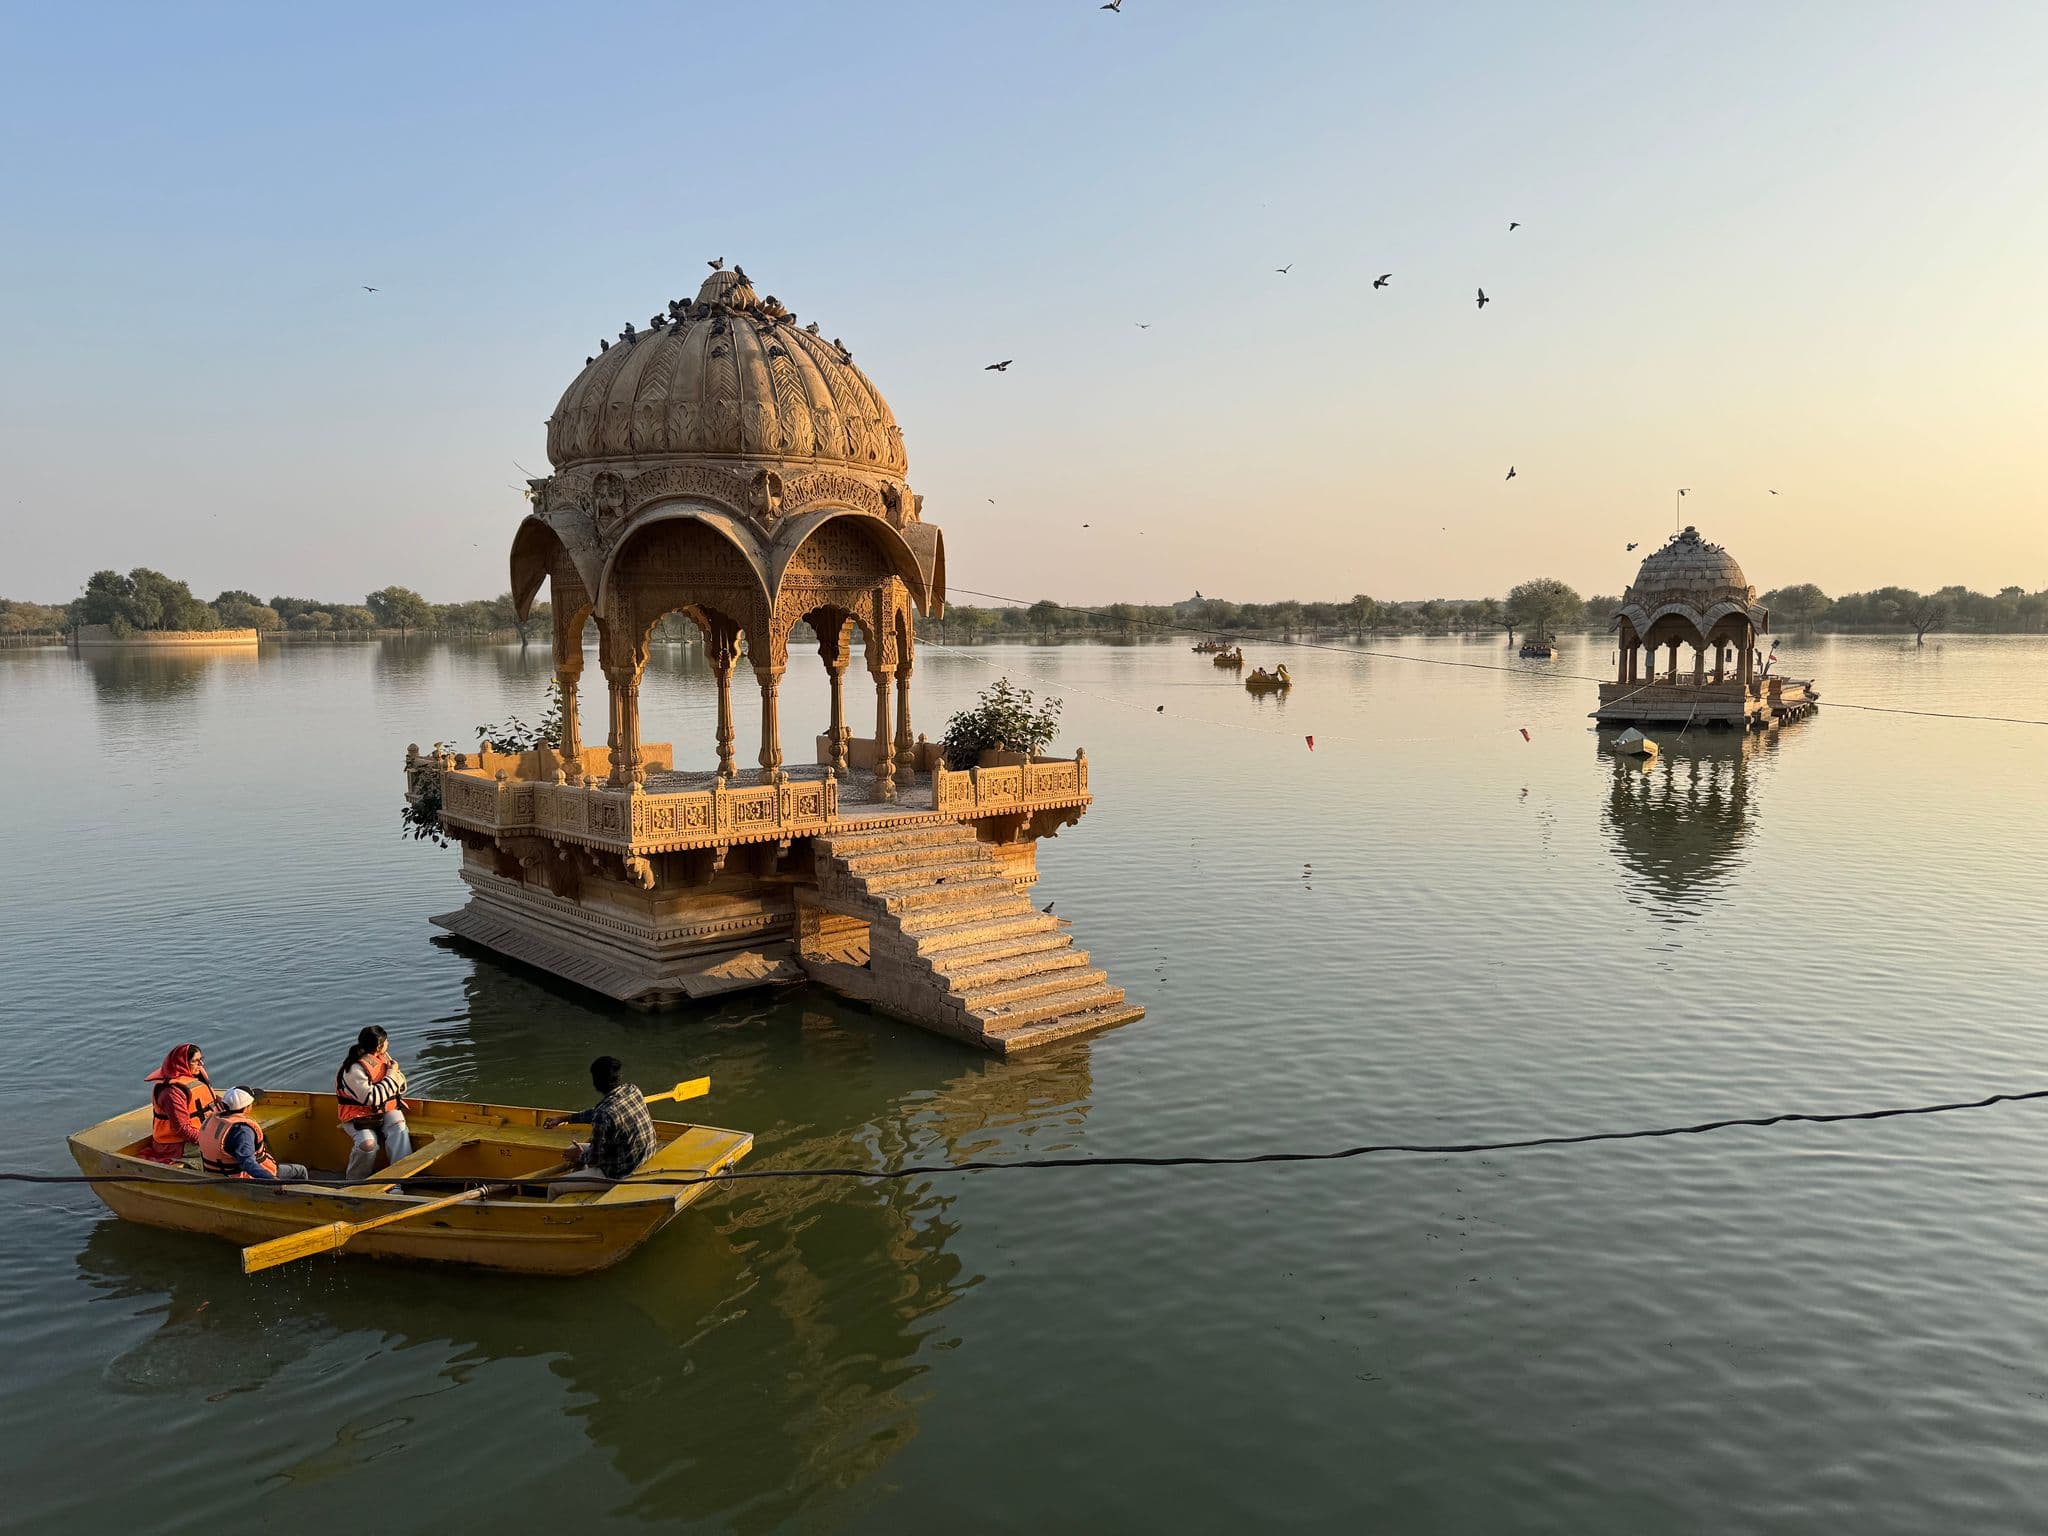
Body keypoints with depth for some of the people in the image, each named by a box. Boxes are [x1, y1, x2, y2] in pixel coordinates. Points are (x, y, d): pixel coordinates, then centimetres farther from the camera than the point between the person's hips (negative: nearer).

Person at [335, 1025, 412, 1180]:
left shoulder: (384, 1057, 4)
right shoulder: (354, 1069, -20)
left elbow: (401, 1089, 13)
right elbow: (371, 1098, -27)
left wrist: (396, 1073, -10)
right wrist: (391, 1076, -18)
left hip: (386, 1109, 5)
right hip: (359, 1115, -5)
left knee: (398, 1129, -25)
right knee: (368, 1143, -30)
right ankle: (355, 1183, -5)